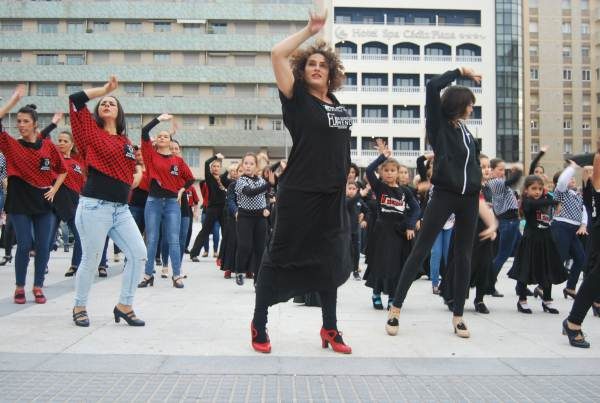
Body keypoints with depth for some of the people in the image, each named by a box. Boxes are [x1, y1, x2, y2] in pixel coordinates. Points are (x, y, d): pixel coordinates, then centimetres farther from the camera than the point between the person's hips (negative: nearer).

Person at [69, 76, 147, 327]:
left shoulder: (126, 143, 14)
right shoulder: (92, 132, 1)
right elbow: (76, 99, -8)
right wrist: (105, 88, 1)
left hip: (121, 209, 5)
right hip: (94, 207, -5)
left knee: (139, 254, 0)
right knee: (91, 259, 2)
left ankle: (124, 306, 14)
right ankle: (79, 307, 23)